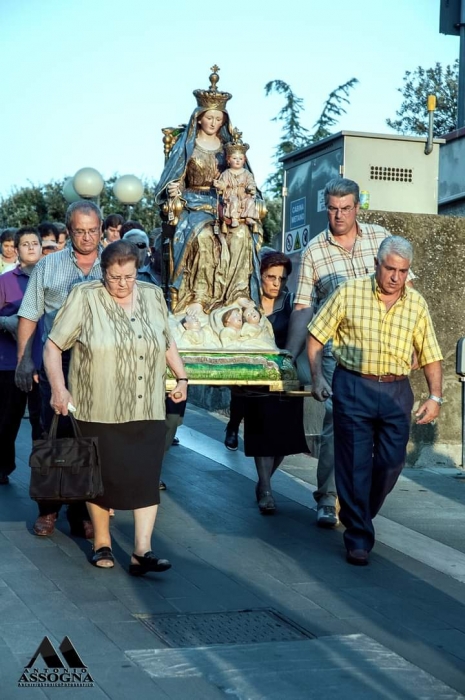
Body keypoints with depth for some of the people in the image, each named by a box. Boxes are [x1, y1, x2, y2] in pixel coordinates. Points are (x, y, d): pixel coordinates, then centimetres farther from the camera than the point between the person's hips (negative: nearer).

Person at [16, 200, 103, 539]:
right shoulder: (48, 266, 7)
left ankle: (83, 511, 14)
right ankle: (49, 509, 15)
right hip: (56, 365, 0)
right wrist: (24, 359, -1)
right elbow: (29, 316, 7)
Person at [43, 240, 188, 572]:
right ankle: (102, 542, 24)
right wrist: (59, 388, -13)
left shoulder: (153, 296, 7)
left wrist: (182, 377, 11)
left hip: (147, 410, 3)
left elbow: (168, 343, 20)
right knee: (102, 476, 6)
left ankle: (142, 551, -2)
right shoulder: (84, 298, -6)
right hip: (100, 410, -3)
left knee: (146, 477, -3)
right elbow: (53, 346, -4)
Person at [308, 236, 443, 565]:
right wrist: (317, 377, -4)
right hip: (353, 388, -3)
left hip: (397, 392, 3)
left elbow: (430, 355, 8)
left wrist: (435, 396, -1)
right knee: (355, 463, -2)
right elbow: (317, 335, 3)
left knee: (392, 463, 5)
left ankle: (360, 516, 31)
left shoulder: (416, 304, 4)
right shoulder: (349, 293, -3)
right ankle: (359, 537, 8)